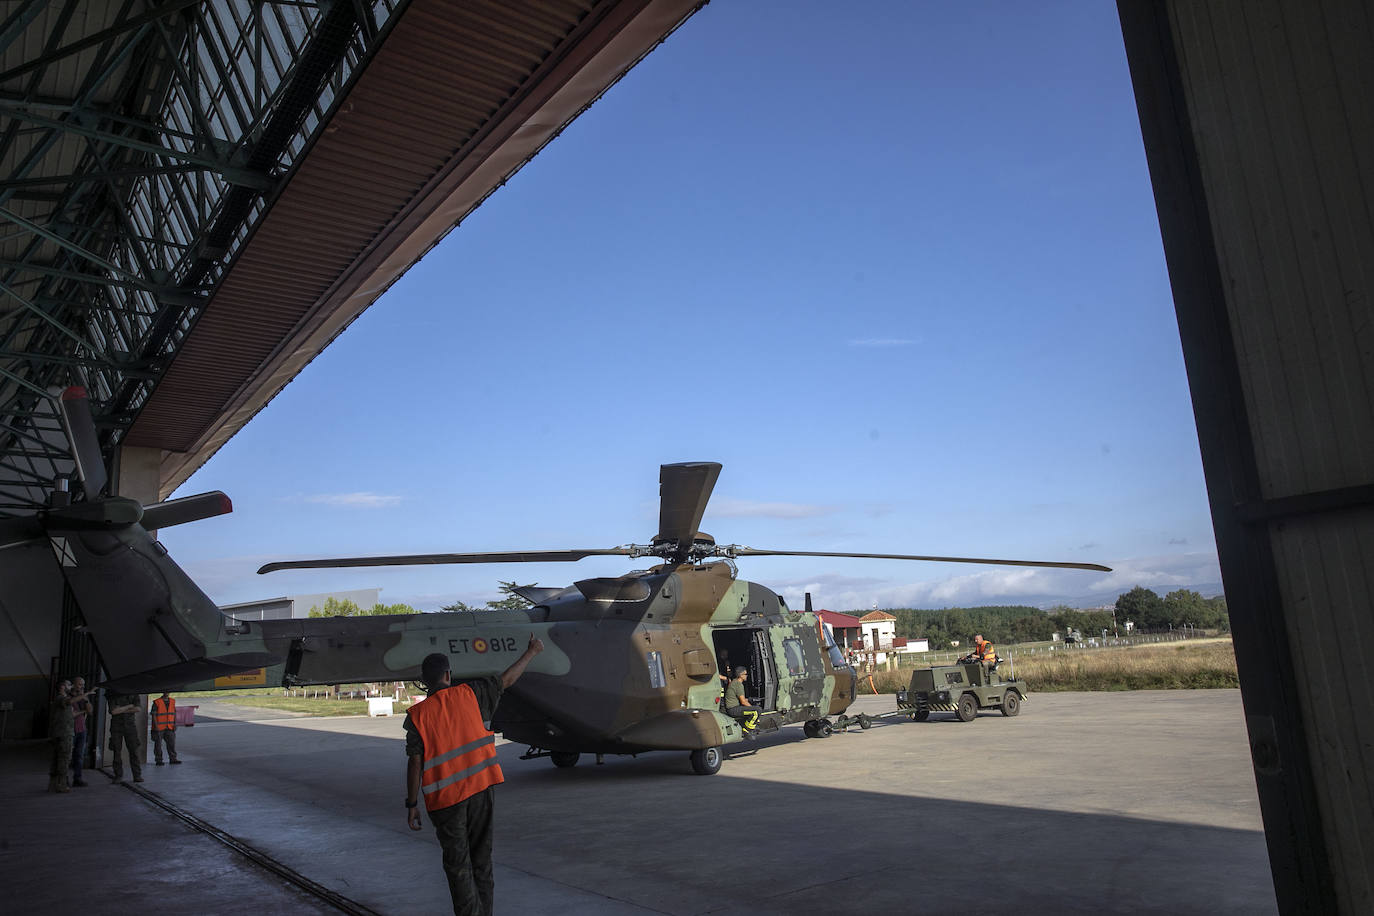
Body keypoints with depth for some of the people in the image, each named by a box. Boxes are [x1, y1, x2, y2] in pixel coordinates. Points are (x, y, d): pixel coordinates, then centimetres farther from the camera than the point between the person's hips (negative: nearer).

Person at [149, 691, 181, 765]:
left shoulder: (172, 701, 8)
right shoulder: (157, 702, -7)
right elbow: (153, 715, -9)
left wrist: (175, 724, 4)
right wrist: (156, 726, -15)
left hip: (169, 727, 4)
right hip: (159, 728, -4)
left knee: (172, 742, 4)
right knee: (158, 744, 4)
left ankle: (173, 758, 11)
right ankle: (158, 760, 13)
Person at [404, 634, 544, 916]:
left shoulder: (417, 715, -7)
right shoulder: (468, 694, -2)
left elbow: (415, 763, -9)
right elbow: (507, 680, 8)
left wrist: (412, 804, 0)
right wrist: (531, 652, 21)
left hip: (444, 797, -2)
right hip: (480, 787, 2)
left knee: (458, 864, 8)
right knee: (481, 857, 16)